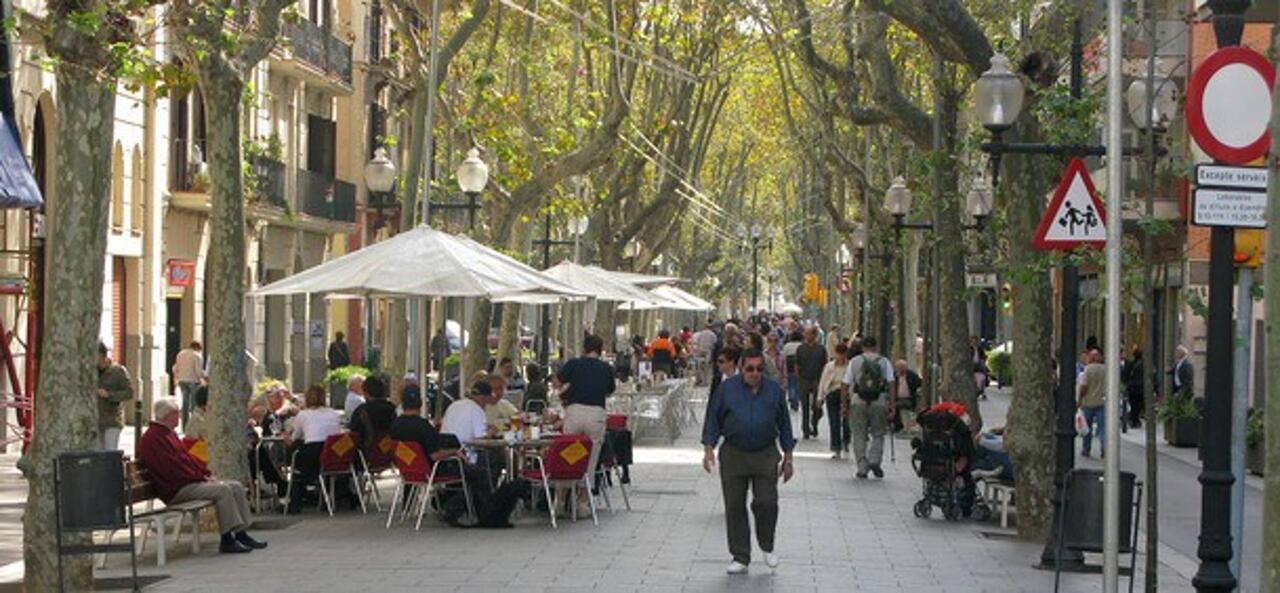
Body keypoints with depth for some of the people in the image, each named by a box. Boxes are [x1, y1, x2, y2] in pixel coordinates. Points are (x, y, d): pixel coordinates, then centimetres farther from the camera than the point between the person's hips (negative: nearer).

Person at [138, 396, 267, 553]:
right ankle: (227, 540, -25)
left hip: (190, 481, 11)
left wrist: (206, 474, 7)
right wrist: (201, 477, -16)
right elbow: (172, 468, -20)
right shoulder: (152, 438, -14)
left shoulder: (169, 433, 21)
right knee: (222, 490, -26)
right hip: (176, 490, -11)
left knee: (236, 487, 1)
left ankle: (241, 534, 0)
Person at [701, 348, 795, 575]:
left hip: (765, 455, 0)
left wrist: (788, 457, 10)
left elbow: (784, 425, 11)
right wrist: (708, 448, -7)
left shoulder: (774, 390, 4)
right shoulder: (727, 388, 0)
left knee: (766, 503, -9)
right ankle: (740, 558, 11)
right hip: (733, 455, 0)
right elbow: (713, 419, 5)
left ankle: (767, 546, 17)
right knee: (734, 507, 2)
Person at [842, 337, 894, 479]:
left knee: (859, 436, 7)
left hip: (858, 403, 0)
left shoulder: (854, 361, 6)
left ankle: (862, 468, 4)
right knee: (878, 435, 14)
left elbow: (845, 385, 3)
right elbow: (891, 384, -2)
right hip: (879, 403, 0)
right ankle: (874, 461, -5)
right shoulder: (884, 362, 5)